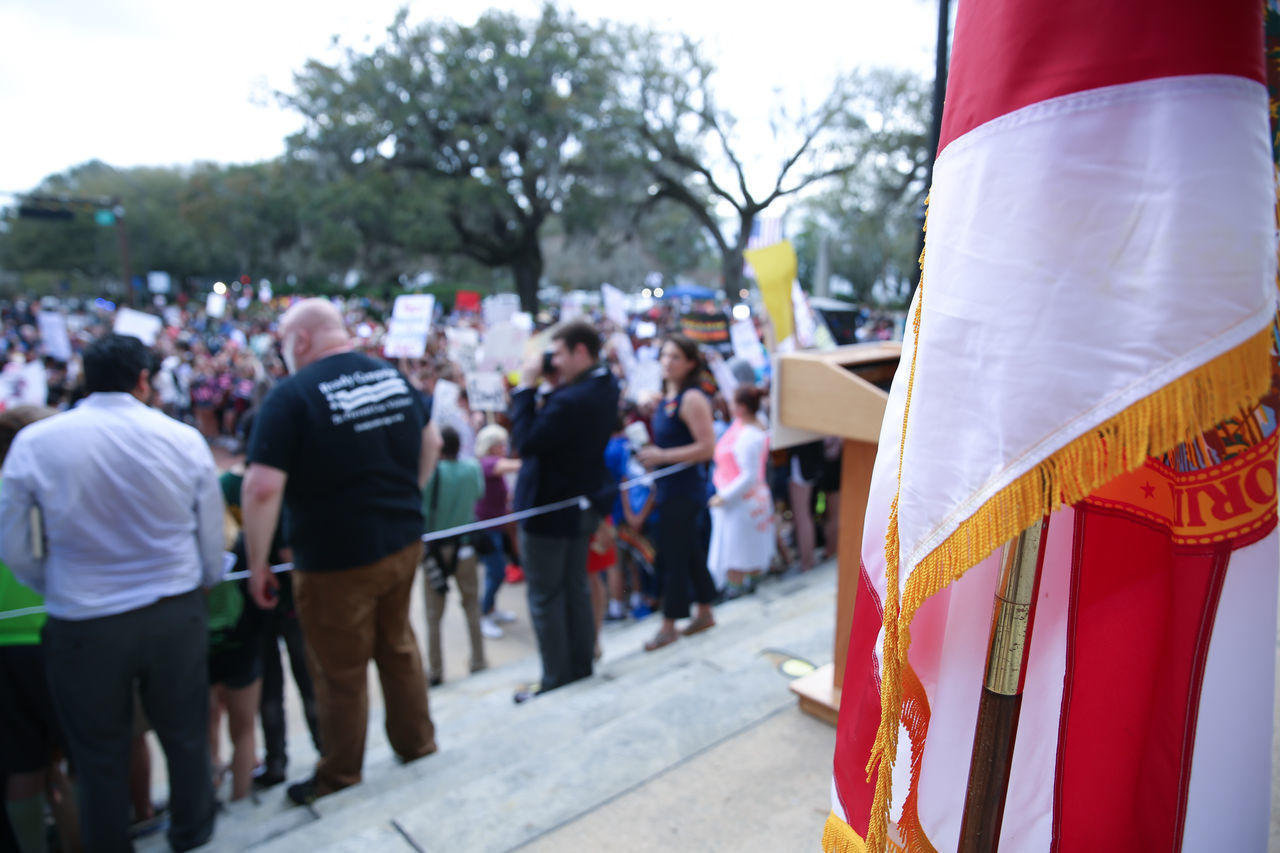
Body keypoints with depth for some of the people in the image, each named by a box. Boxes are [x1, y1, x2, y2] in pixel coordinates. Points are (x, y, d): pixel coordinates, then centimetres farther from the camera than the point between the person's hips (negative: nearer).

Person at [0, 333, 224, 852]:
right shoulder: (184, 439, -8)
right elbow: (212, 540, -1)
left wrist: (60, 592, 17)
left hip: (85, 626, -1)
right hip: (177, 614, 1)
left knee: (100, 754, 19)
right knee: (184, 734, 21)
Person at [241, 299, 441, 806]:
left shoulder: (292, 396, -17)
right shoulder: (394, 377, 1)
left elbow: (262, 487, -22)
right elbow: (431, 444, 12)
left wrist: (257, 565, -12)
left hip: (336, 559, -5)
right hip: (404, 543, 6)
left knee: (341, 670, 14)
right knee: (398, 645, 25)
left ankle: (339, 774, 35)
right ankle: (416, 740, 41)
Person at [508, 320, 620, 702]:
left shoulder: (570, 400, -29)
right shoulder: (605, 385, 1)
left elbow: (526, 442, -25)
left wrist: (526, 387, -21)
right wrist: (555, 384, -4)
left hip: (548, 508, -9)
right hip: (583, 504, 9)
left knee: (545, 598, 5)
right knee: (576, 588, 20)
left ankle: (557, 682, 15)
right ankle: (582, 667, 33)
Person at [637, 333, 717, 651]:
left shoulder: (692, 399, -16)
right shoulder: (667, 398, 10)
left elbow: (707, 448, -22)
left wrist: (662, 456, -21)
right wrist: (650, 453, 7)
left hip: (684, 489, -9)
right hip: (670, 488, 9)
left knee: (673, 556, -1)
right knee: (690, 551, 18)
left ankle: (669, 626, 13)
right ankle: (705, 612, 32)